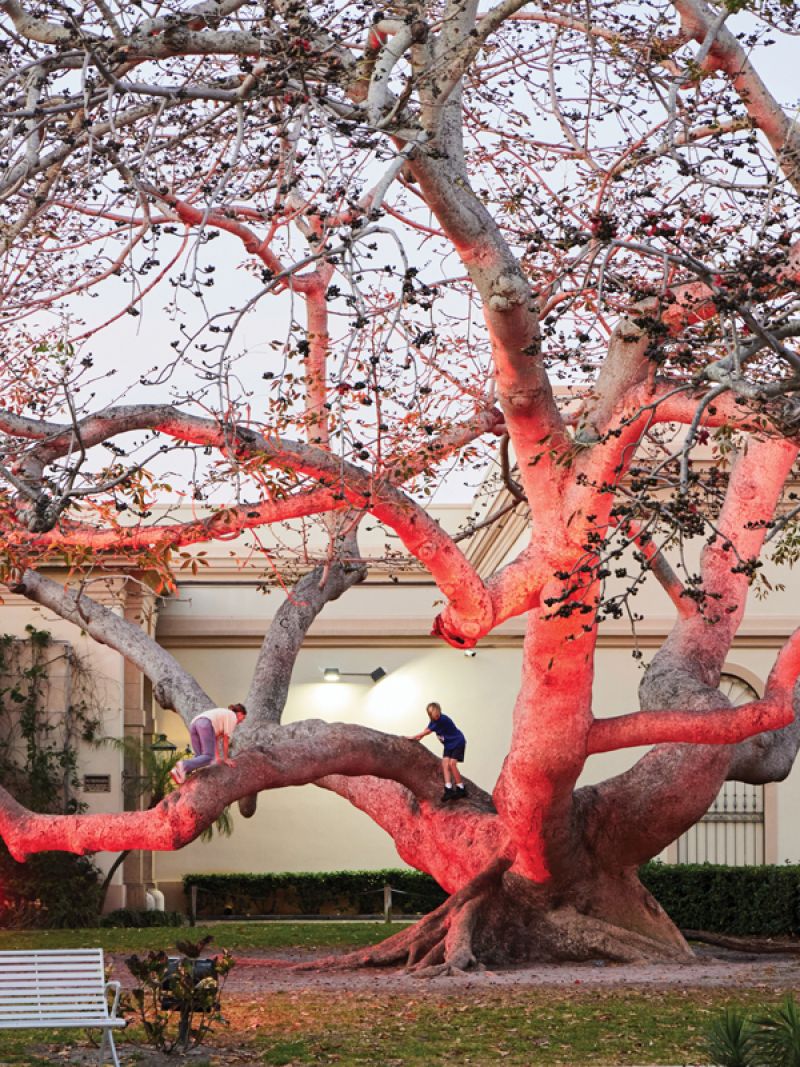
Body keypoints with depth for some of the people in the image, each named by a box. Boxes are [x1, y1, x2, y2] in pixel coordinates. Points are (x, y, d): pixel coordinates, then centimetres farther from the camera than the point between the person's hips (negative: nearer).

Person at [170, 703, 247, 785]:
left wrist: (217, 757, 39)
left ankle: (177, 771, -15)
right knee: (208, 757, -12)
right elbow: (225, 739, 13)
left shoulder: (222, 714, 40)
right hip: (205, 724, -8)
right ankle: (184, 765, -35)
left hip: (194, 724, 8)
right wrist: (225, 759, 19)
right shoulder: (233, 717, 17)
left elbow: (216, 738, 38)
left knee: (199, 757, 7)